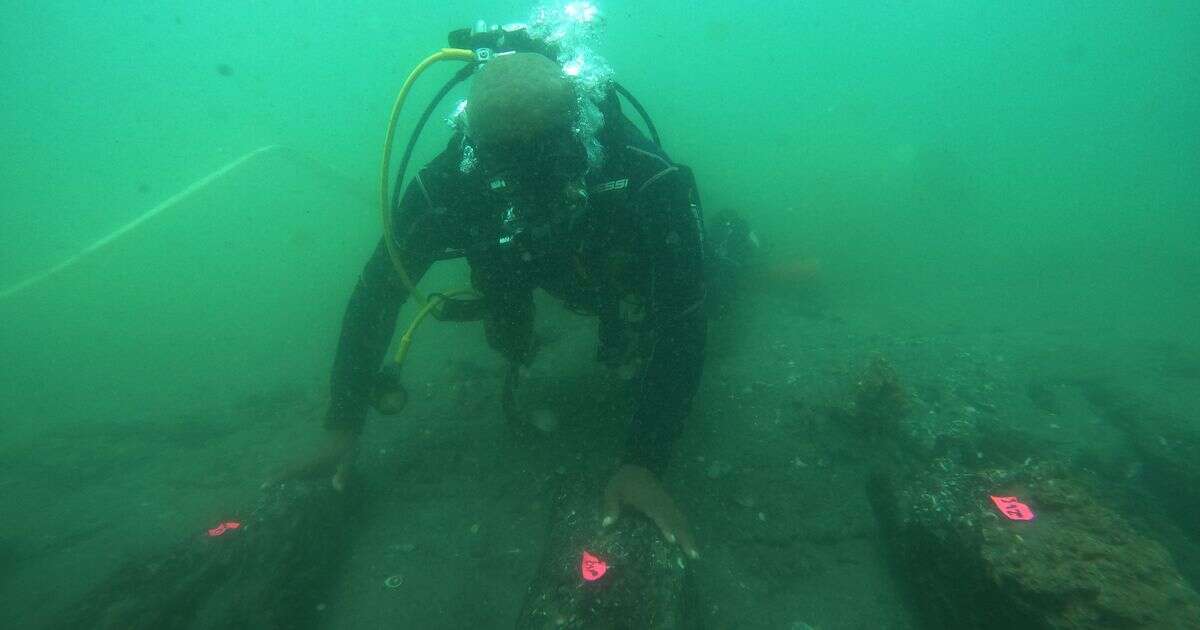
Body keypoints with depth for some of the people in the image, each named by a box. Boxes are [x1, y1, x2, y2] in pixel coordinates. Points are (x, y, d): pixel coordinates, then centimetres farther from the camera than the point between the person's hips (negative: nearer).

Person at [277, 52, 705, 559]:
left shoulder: (648, 180, -46)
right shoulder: (451, 184, -37)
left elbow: (680, 325, -43)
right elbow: (378, 291, -27)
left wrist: (643, 463, -51)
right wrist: (342, 429, -28)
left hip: (638, 267, -1)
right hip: (557, 270, 2)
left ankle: (721, 241, 44)